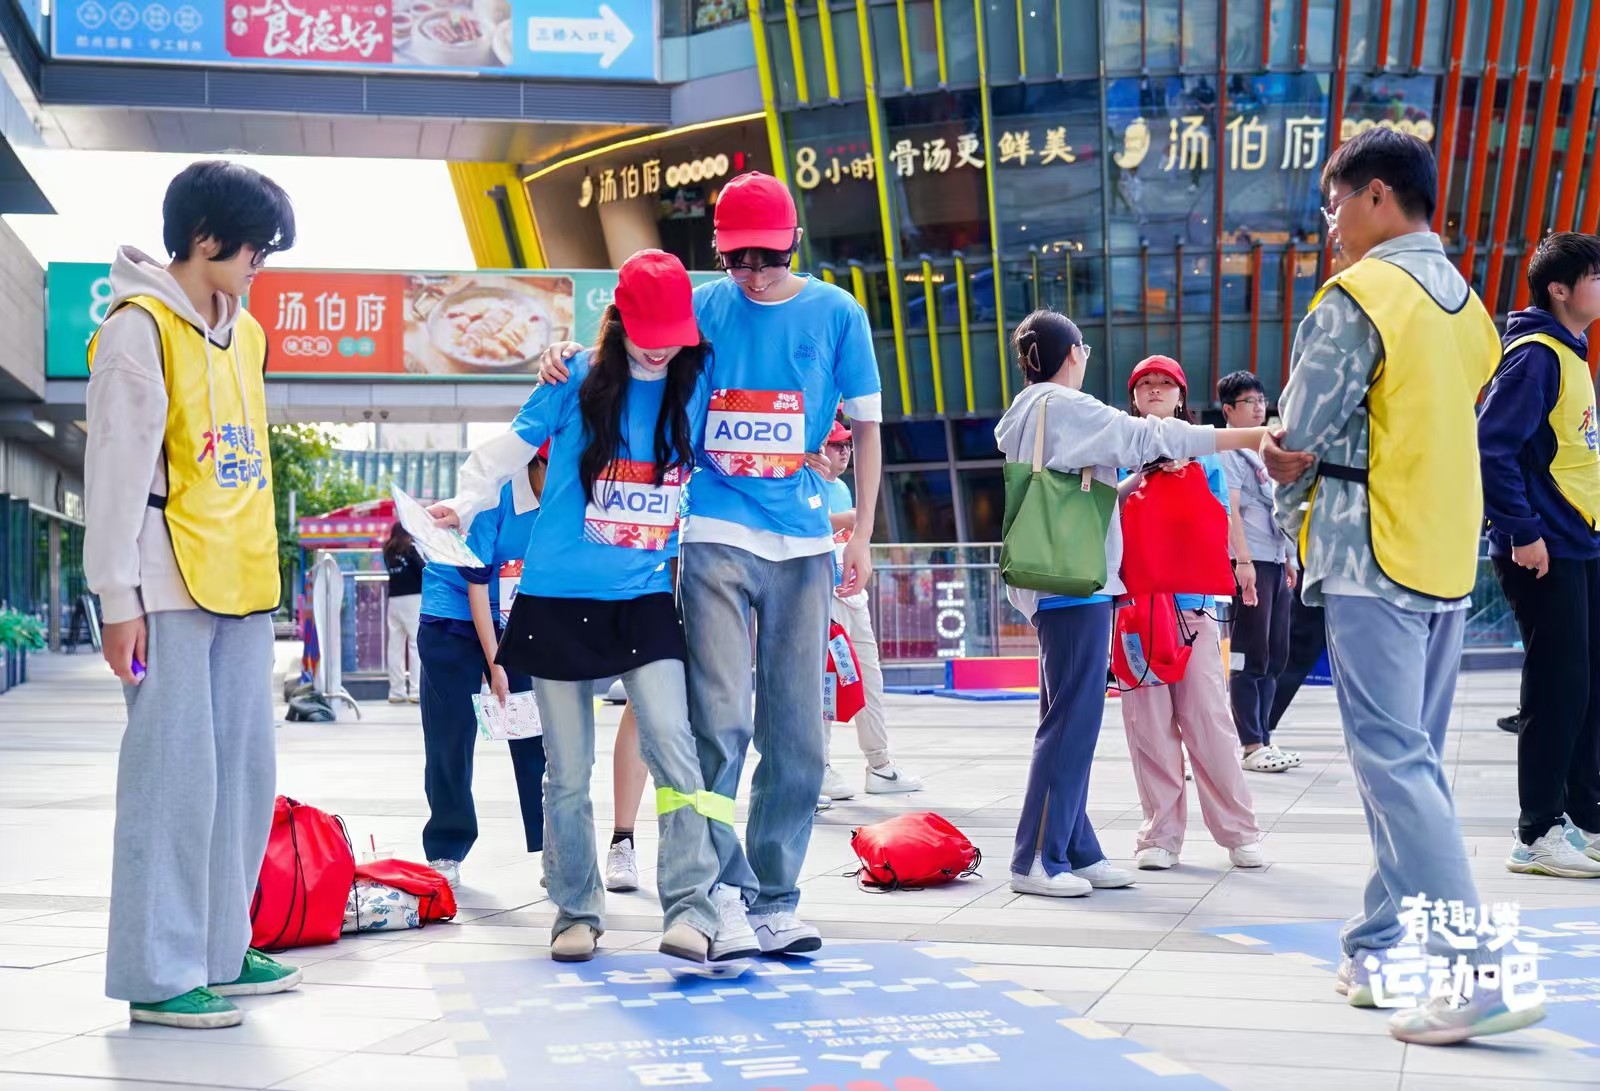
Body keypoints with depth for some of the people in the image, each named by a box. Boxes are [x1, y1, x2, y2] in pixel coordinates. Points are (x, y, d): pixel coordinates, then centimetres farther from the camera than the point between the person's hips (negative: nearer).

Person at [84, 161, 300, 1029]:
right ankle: (157, 974, -2)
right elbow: (117, 467, -12)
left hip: (243, 588, 8)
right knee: (175, 775, -8)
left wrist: (263, 570, 18)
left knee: (244, 772, 10)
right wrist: (118, 596, -15)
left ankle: (219, 950, 19)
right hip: (171, 593, -8)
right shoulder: (141, 327, -8)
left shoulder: (243, 332, 17)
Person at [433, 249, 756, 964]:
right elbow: (510, 446, 2)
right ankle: (576, 912, 20)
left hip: (645, 598, 1)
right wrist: (462, 503, -9)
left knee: (672, 745, -15)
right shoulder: (577, 382, -4)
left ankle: (691, 910, -13)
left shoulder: (697, 391, 2)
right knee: (567, 771, 6)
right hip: (558, 598, -1)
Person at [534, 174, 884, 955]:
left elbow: (865, 426, 9)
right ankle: (723, 882, -2)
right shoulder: (703, 306, 4)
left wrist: (861, 534, 2)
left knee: (795, 734, 5)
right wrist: (569, 355, -7)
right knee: (720, 720, -12)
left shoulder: (836, 314, 4)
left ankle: (774, 898, 15)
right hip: (717, 536, -1)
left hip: (801, 542, 1)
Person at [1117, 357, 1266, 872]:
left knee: (1208, 719, -5)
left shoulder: (1202, 451, 13)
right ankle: (1160, 833, 5)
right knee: (1148, 722, -1)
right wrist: (1141, 477, -11)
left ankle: (1239, 832, 3)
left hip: (1193, 602, 0)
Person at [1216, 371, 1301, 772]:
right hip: (1250, 562, -8)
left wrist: (1287, 558, 21)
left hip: (1275, 562, 9)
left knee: (1275, 657, 10)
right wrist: (1244, 560, -23)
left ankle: (1264, 738, 16)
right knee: (1250, 657, -5)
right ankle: (1252, 746, -3)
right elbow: (1231, 509, -15)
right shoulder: (1227, 449, -6)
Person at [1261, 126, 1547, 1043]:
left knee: (1393, 760, -10)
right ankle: (1385, 947, 18)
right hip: (1449, 555, 9)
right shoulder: (1467, 304, 15)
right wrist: (1308, 460, 9)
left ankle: (1475, 976, -16)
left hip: (1374, 554, -9)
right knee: (1414, 760, 12)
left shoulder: (1360, 294, -11)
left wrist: (1294, 494, 12)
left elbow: (1300, 437, -9)